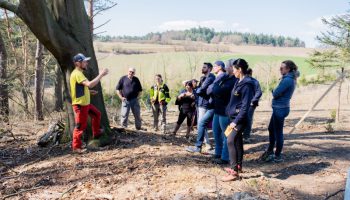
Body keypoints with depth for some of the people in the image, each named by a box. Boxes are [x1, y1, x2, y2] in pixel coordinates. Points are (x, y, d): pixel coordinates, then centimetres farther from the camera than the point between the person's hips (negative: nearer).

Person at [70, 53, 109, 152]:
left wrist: (89, 91, 11)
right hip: (80, 104, -10)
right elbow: (90, 84, -33)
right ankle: (76, 146, 8)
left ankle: (96, 132, 38)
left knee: (97, 114, 23)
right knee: (81, 126, -3)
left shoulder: (79, 73, 13)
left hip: (85, 103, 10)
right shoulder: (77, 74, -21)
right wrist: (101, 75, -26)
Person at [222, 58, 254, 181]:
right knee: (237, 141, 16)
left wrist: (236, 121, -20)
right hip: (234, 117, 9)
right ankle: (238, 166, 28)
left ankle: (234, 172, -10)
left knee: (231, 141, -14)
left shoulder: (247, 84, -17)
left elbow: (245, 106, -20)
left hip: (239, 118, -9)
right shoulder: (239, 82, 10)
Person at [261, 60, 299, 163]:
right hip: (279, 108, 10)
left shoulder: (287, 80, -20)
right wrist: (275, 92, -3)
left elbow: (275, 94, -20)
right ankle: (270, 151, 35)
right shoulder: (290, 79, 11)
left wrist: (273, 91, 0)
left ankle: (278, 156, 16)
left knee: (278, 132, 2)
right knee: (271, 129, 21)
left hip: (280, 108, -10)